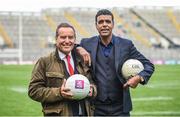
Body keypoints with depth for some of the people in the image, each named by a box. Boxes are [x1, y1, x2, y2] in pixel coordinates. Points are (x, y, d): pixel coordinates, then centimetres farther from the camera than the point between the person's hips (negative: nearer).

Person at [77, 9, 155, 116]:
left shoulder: (126, 45, 1)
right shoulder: (87, 44, 2)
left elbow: (148, 65, 5)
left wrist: (139, 78, -15)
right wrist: (78, 49, -12)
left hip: (120, 108, 0)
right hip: (96, 108, 0)